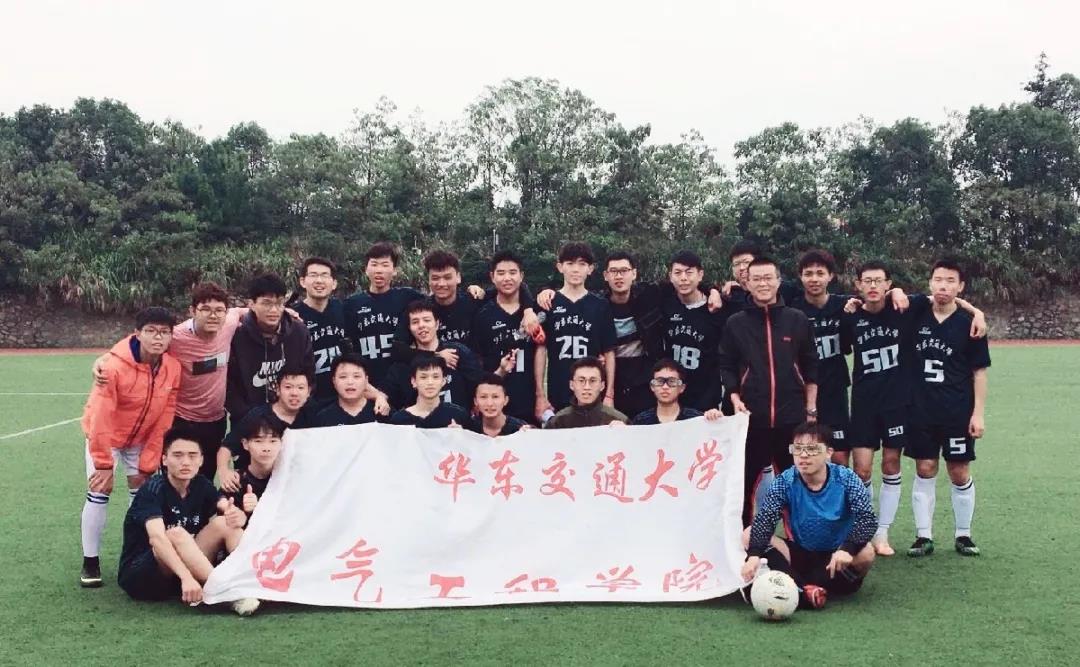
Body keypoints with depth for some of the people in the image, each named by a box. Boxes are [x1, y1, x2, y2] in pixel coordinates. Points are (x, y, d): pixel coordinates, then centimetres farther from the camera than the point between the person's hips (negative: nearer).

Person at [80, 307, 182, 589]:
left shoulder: (173, 367, -18)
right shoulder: (115, 365, -31)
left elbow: (164, 419, -12)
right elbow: (100, 417, -28)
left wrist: (148, 464, -11)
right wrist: (104, 463, -23)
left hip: (142, 438, 4)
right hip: (105, 436, -4)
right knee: (99, 493, -7)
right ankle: (90, 562, 5)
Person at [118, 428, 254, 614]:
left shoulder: (202, 487, 2)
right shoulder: (153, 490, -18)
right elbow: (156, 538, -34)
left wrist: (237, 516, -36)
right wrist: (186, 577, -46)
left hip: (185, 567, 6)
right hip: (138, 576, -6)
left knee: (224, 524, -11)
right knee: (176, 535, -33)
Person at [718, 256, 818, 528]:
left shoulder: (798, 320, 4)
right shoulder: (736, 323, 3)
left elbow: (811, 368, 7)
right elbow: (726, 366, 7)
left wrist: (811, 410, 4)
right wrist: (735, 398, -7)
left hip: (792, 416, 0)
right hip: (751, 417, 0)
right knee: (746, 480, 5)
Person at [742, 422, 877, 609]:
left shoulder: (845, 479, -13)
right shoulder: (785, 482, -10)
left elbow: (867, 519, -24)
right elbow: (765, 519, -22)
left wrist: (847, 549, -44)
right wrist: (754, 554, -41)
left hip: (836, 560, -2)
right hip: (800, 555, 2)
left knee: (865, 553, -34)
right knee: (749, 536, -20)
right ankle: (807, 590, -36)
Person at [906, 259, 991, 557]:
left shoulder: (968, 325, -4)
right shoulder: (917, 319, 1)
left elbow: (979, 372, -2)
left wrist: (978, 413, -7)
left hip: (958, 413, -2)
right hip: (922, 411, 2)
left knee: (959, 473, 5)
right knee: (924, 471, 5)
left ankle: (963, 535, 18)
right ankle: (924, 537, 12)